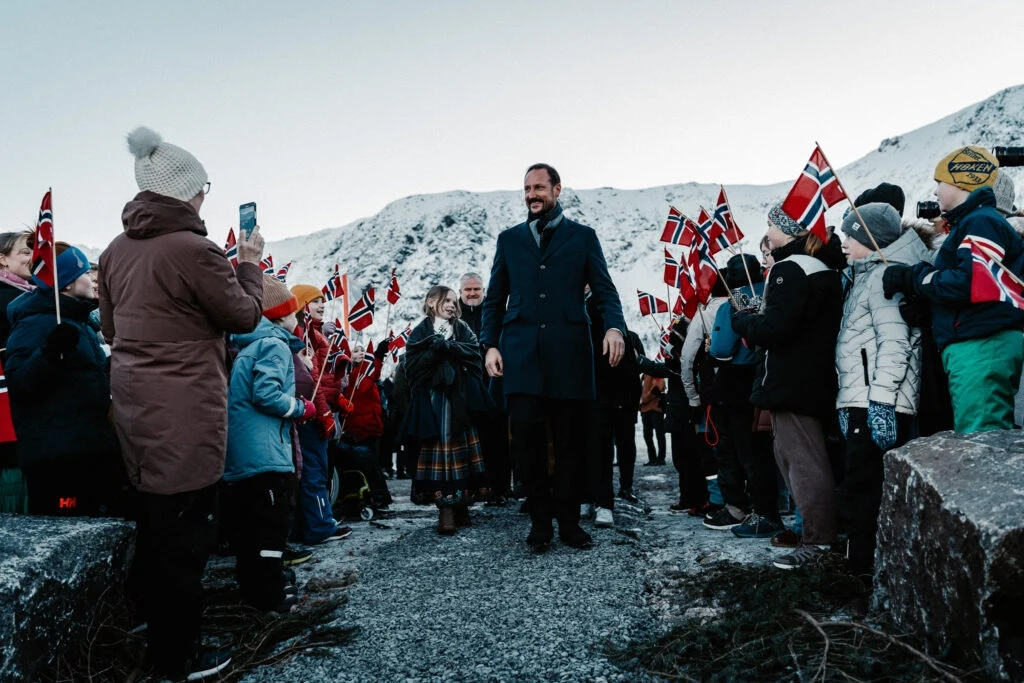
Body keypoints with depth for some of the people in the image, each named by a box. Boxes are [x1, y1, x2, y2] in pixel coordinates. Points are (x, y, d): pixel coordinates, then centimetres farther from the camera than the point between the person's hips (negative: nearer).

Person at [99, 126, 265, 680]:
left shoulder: (116, 250, 9)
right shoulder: (193, 250, -17)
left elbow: (111, 326, 18)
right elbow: (246, 316, -7)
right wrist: (249, 262, 7)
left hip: (133, 400, 8)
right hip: (185, 410, -8)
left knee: (153, 517, 22)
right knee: (185, 529, 2)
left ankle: (154, 619, 38)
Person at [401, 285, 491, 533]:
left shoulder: (463, 329, 17)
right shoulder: (420, 332, 8)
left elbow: (474, 352, 0)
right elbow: (413, 364, -3)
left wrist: (449, 347, -11)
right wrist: (435, 350, -14)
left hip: (461, 398, 3)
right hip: (434, 399, -3)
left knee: (461, 447, 0)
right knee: (440, 448, -9)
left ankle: (461, 505, 7)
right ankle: (445, 509, -10)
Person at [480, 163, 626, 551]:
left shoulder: (583, 237, 12)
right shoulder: (509, 239, 16)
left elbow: (604, 290, 5)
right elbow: (494, 299, 15)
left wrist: (614, 326, -14)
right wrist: (490, 344, 2)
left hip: (569, 355, -1)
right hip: (522, 355, 1)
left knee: (569, 442, 3)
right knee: (527, 439, -4)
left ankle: (569, 522, 15)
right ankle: (540, 522, 9)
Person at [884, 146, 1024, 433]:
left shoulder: (981, 222, -8)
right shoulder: (968, 224, 25)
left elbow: (970, 285, -21)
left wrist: (912, 277, -10)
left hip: (982, 347, -11)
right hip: (975, 346, 11)